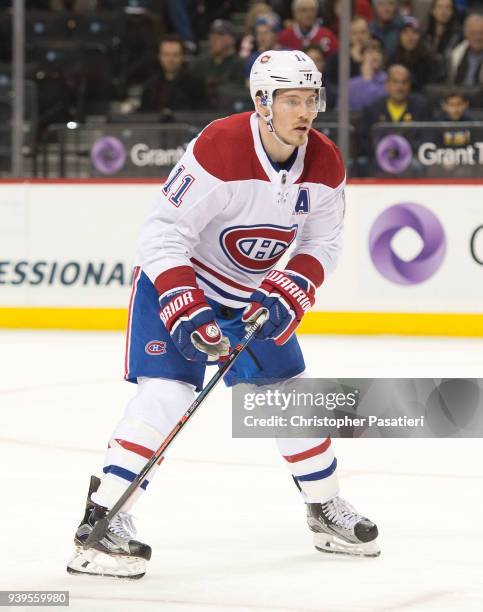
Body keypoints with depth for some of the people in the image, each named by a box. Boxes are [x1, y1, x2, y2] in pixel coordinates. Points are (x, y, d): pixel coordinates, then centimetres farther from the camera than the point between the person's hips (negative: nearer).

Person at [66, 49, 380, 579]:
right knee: (167, 390, -21)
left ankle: (326, 511, 28)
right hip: (176, 279, -6)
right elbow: (163, 236, -28)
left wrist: (286, 297, -16)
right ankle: (102, 521, -21)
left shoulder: (325, 165, -9)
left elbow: (322, 243, 0)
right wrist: (186, 314, -34)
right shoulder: (217, 151, -29)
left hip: (251, 292, 6)